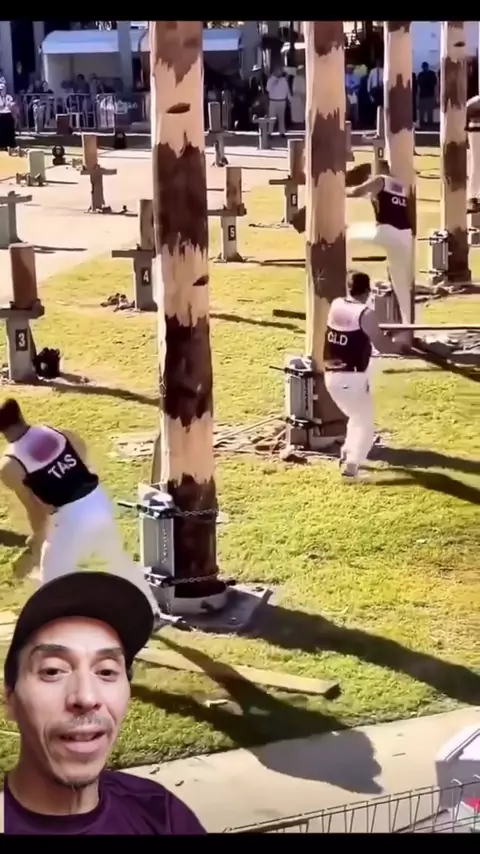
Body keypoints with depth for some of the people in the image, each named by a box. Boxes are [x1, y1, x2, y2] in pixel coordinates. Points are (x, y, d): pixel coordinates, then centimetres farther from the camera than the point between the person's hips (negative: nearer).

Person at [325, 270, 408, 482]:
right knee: (365, 425, 6)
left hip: (331, 376, 6)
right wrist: (400, 345, 10)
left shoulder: (335, 306, 6)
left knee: (356, 417, 29)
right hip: (353, 378, -6)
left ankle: (347, 455, 32)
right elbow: (382, 345, -10)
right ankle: (350, 466, -10)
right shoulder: (365, 314, -13)